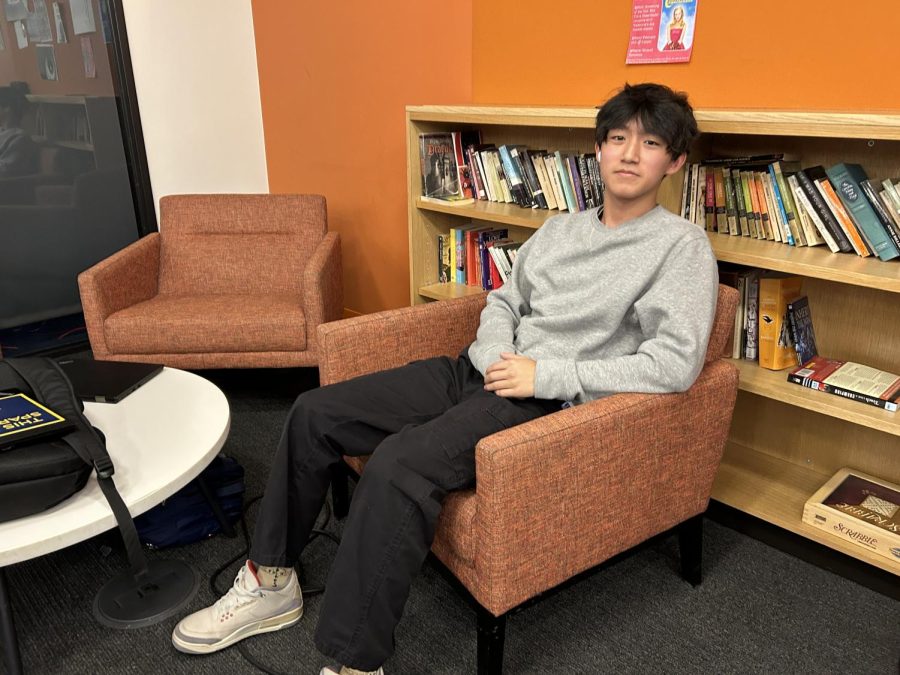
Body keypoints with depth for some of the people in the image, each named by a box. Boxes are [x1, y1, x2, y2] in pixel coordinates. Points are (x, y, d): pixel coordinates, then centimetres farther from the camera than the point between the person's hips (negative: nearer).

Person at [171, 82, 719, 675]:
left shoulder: (681, 245, -3)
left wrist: (545, 374, -17)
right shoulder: (561, 228, 17)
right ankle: (271, 582, 15)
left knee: (399, 464, -33)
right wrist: (496, 358, -2)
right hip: (483, 372, 8)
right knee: (315, 413, 0)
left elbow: (678, 363, -16)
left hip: (550, 402, -7)